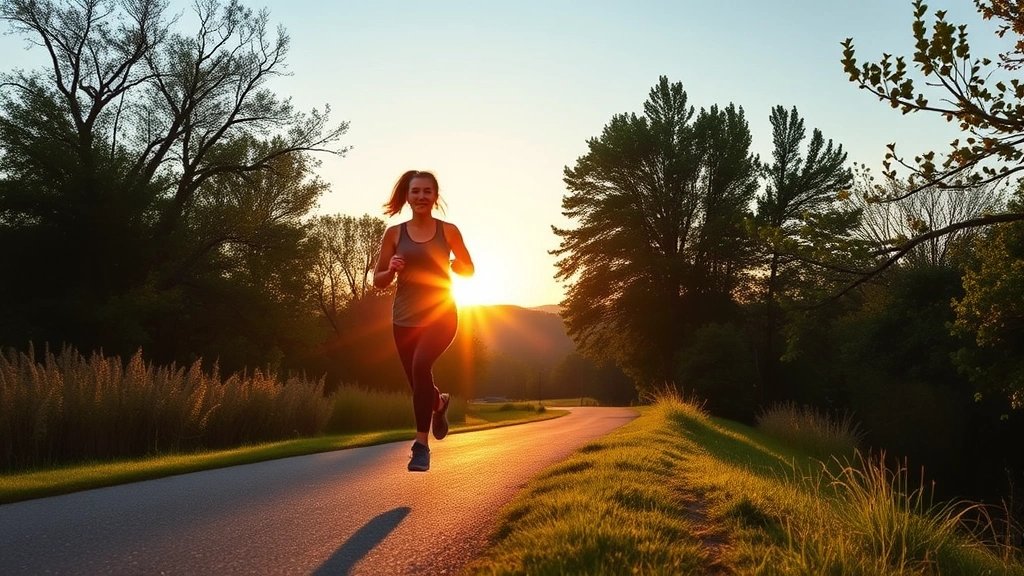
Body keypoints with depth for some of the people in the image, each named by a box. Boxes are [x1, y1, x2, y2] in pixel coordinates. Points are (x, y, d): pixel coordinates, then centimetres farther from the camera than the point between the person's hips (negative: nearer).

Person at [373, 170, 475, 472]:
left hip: (441, 314, -2)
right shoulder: (394, 233, 2)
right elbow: (378, 281, 6)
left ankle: (422, 444, -20)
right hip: (405, 318, 3)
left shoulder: (448, 230, 1)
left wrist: (455, 265, -10)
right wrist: (391, 269, -15)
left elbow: (469, 269, 11)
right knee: (418, 385, 10)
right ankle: (439, 403, 49)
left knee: (421, 365, -29)